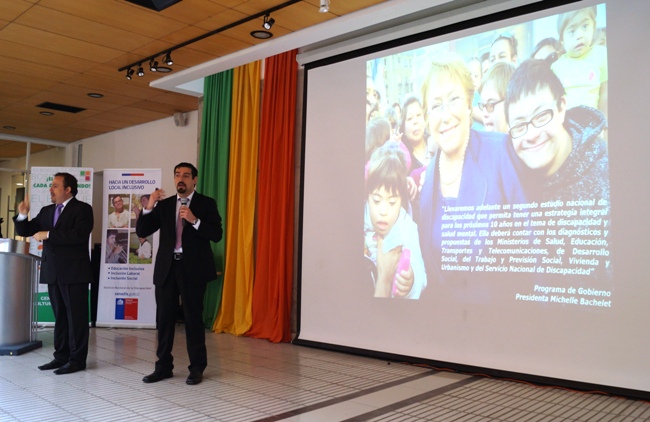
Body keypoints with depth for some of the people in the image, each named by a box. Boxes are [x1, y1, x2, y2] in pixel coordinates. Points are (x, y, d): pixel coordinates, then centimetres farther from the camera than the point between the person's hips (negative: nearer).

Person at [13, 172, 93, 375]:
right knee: (60, 316, 13)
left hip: (74, 271, -7)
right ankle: (61, 356, 21)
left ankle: (77, 359, 5)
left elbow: (79, 234, -22)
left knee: (76, 316, -1)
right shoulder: (46, 211, 15)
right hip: (53, 271, 7)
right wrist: (23, 215, -1)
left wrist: (48, 234, -18)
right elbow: (25, 231, 18)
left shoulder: (82, 209, -7)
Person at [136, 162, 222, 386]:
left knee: (193, 318, 1)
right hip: (167, 267, 4)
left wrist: (194, 220, -22)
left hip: (193, 268, -4)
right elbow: (141, 232, 6)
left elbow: (216, 234, -9)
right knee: (164, 318, 8)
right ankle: (163, 366, 19)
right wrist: (149, 207, -9)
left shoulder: (206, 203, 1)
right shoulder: (164, 205, 11)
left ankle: (197, 368, 13)